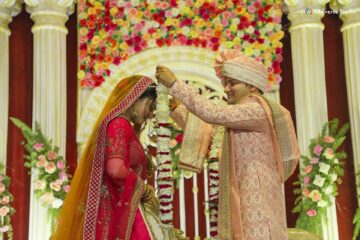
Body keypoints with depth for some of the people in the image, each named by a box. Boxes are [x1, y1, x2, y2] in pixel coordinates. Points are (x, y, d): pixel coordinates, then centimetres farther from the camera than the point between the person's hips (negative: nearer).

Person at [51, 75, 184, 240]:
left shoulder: (126, 127, 20)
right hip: (120, 209, -9)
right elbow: (116, 170, -22)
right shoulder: (118, 124, -9)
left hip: (122, 209, 9)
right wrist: (144, 188, -10)